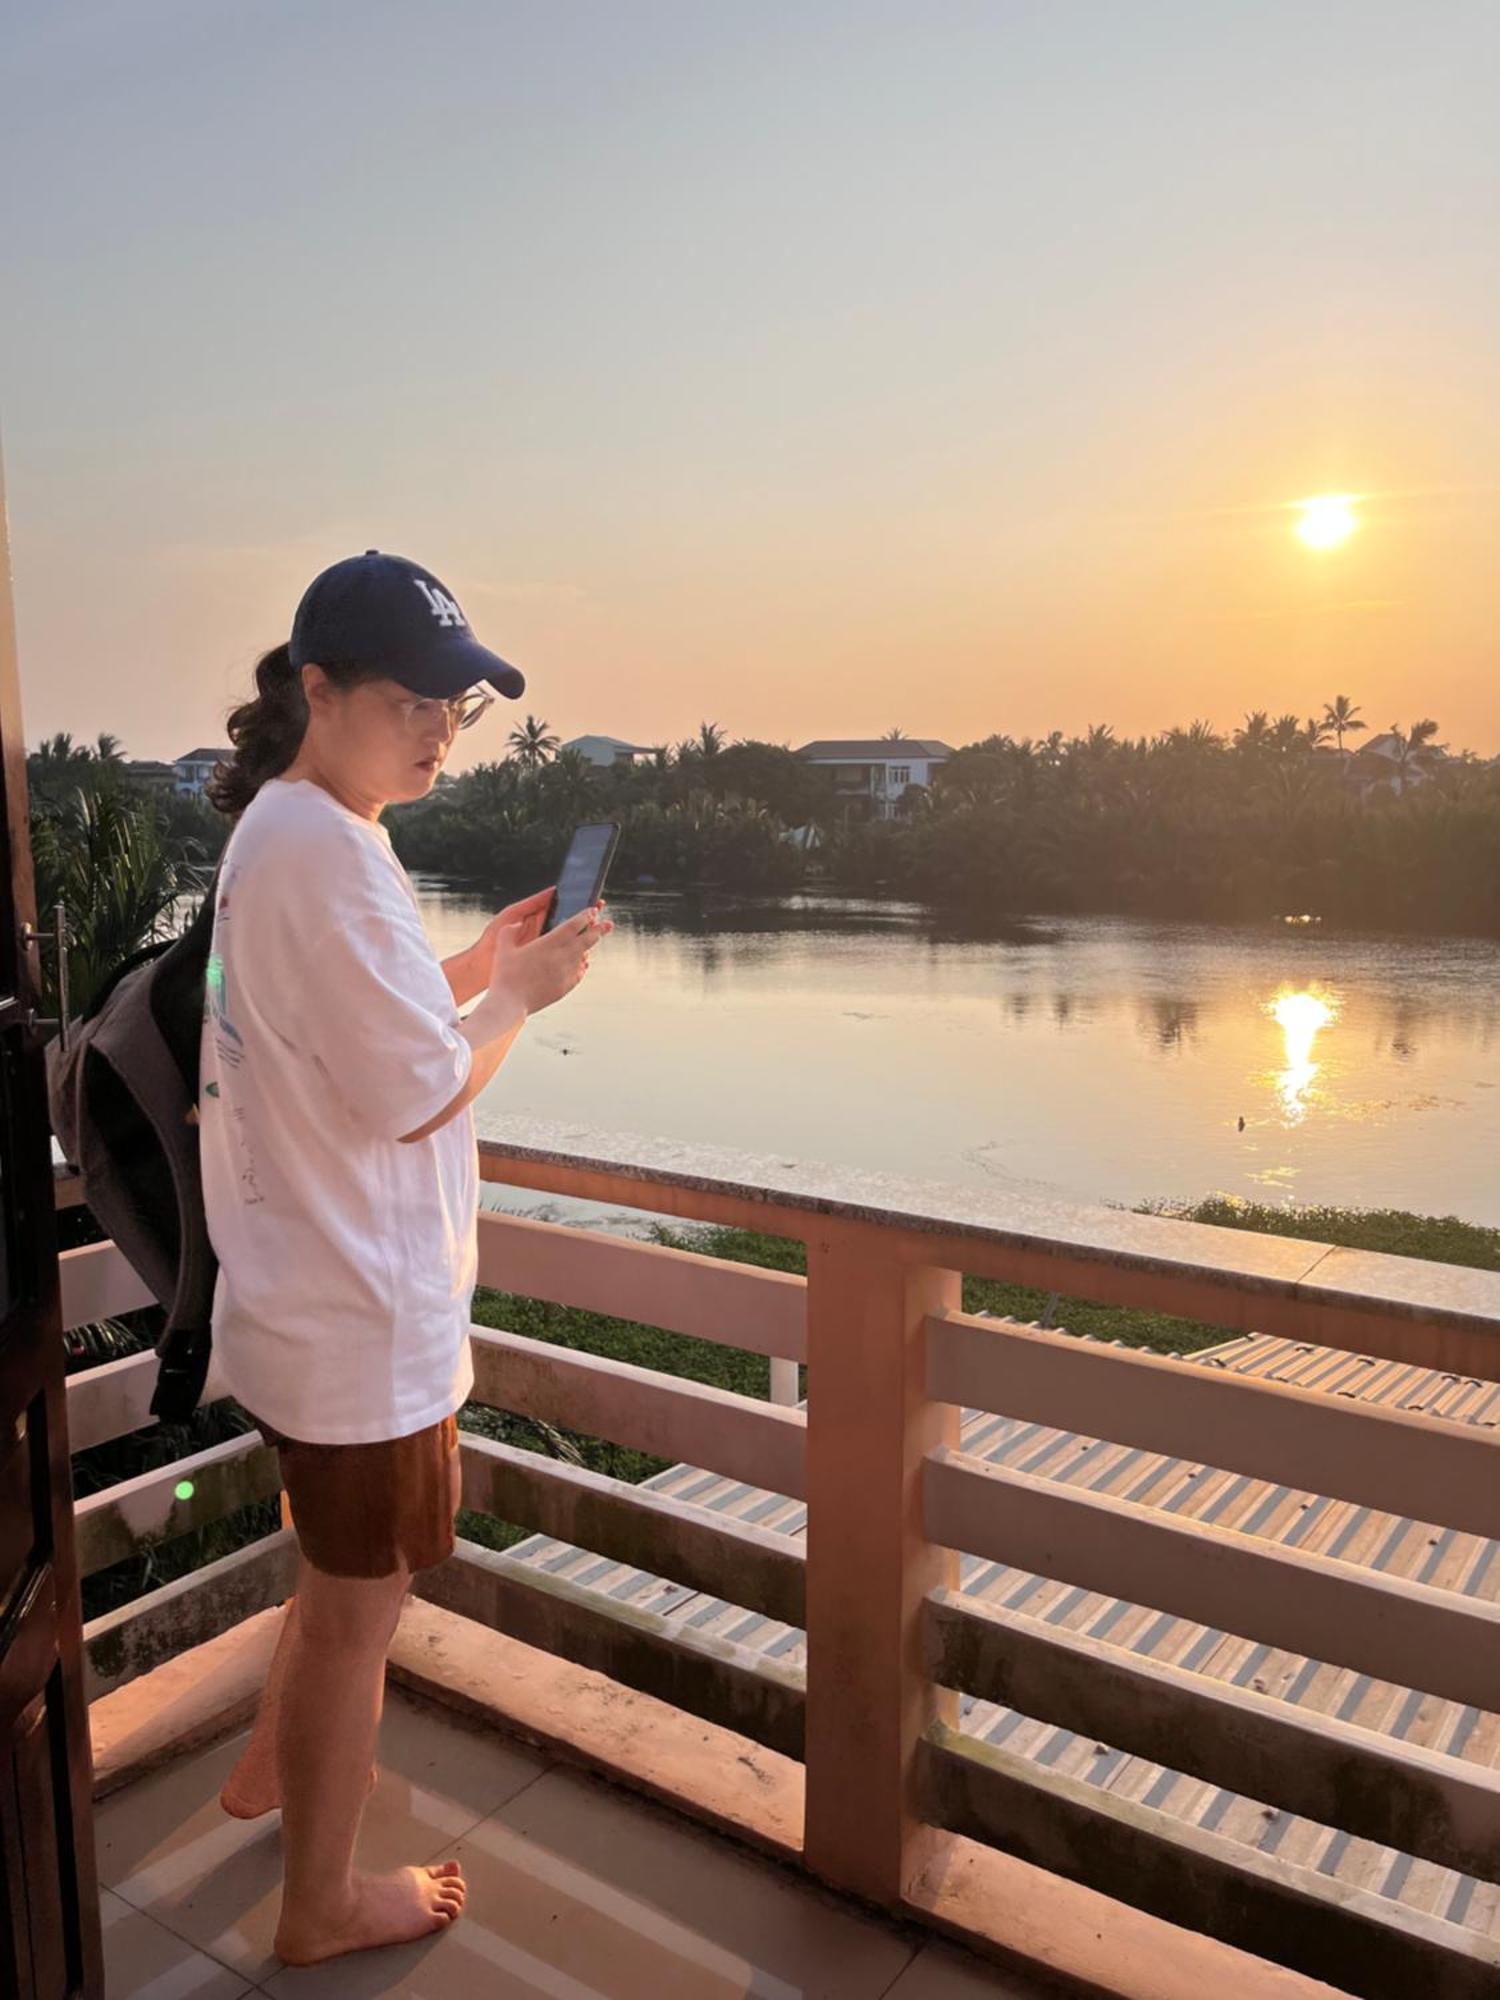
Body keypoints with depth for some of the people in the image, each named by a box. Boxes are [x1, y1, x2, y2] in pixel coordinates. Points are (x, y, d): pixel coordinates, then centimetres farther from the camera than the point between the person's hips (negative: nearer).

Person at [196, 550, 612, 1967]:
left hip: (303, 1291, 10)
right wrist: (522, 993, -8)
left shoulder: (277, 831, 9)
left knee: (342, 1568, 30)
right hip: (362, 1318, -10)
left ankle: (272, 1769, 52)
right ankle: (321, 1904, 33)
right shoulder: (329, 850, -24)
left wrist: (475, 967, 5)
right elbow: (419, 1092, -23)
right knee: (356, 1607, 11)